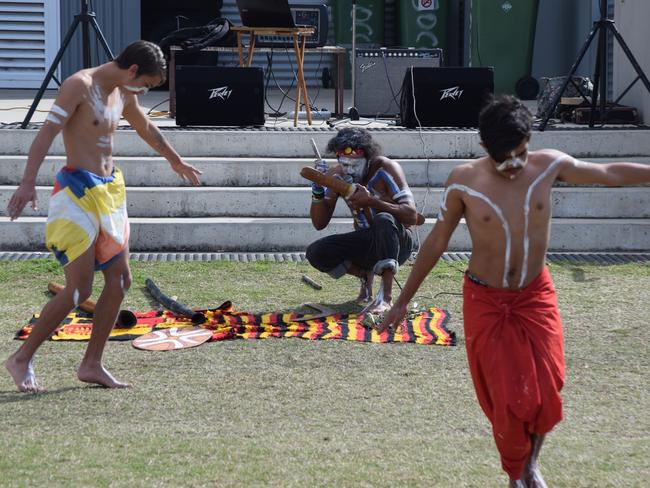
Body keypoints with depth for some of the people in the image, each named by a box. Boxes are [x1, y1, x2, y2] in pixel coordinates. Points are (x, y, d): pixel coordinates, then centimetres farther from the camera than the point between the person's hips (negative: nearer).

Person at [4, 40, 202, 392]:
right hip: (77, 191, -9)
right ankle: (21, 359, 3)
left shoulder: (123, 95, 13)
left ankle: (91, 365, 16)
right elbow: (47, 132, -21)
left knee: (119, 281, 7)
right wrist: (28, 182, -33)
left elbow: (146, 129, 33)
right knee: (79, 289, -10)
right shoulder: (80, 85, -12)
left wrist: (177, 162, 47)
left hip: (109, 191, 9)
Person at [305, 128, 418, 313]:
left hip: (398, 241, -5)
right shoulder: (336, 175, -7)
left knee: (384, 220, -39)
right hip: (366, 243, 5)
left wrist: (371, 201, -39)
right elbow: (319, 224, -6)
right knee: (315, 253, -18)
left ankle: (386, 296, -35)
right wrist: (318, 190, -23)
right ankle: (365, 274, 5)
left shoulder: (386, 169, -20)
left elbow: (412, 216, -28)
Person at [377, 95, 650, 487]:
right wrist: (404, 301, 0)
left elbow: (610, 174, 5)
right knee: (506, 399, 1)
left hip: (536, 295, 2)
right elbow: (436, 243, -4)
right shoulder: (464, 182, -16)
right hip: (486, 301, -2)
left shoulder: (548, 166, -11)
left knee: (546, 393, 0)